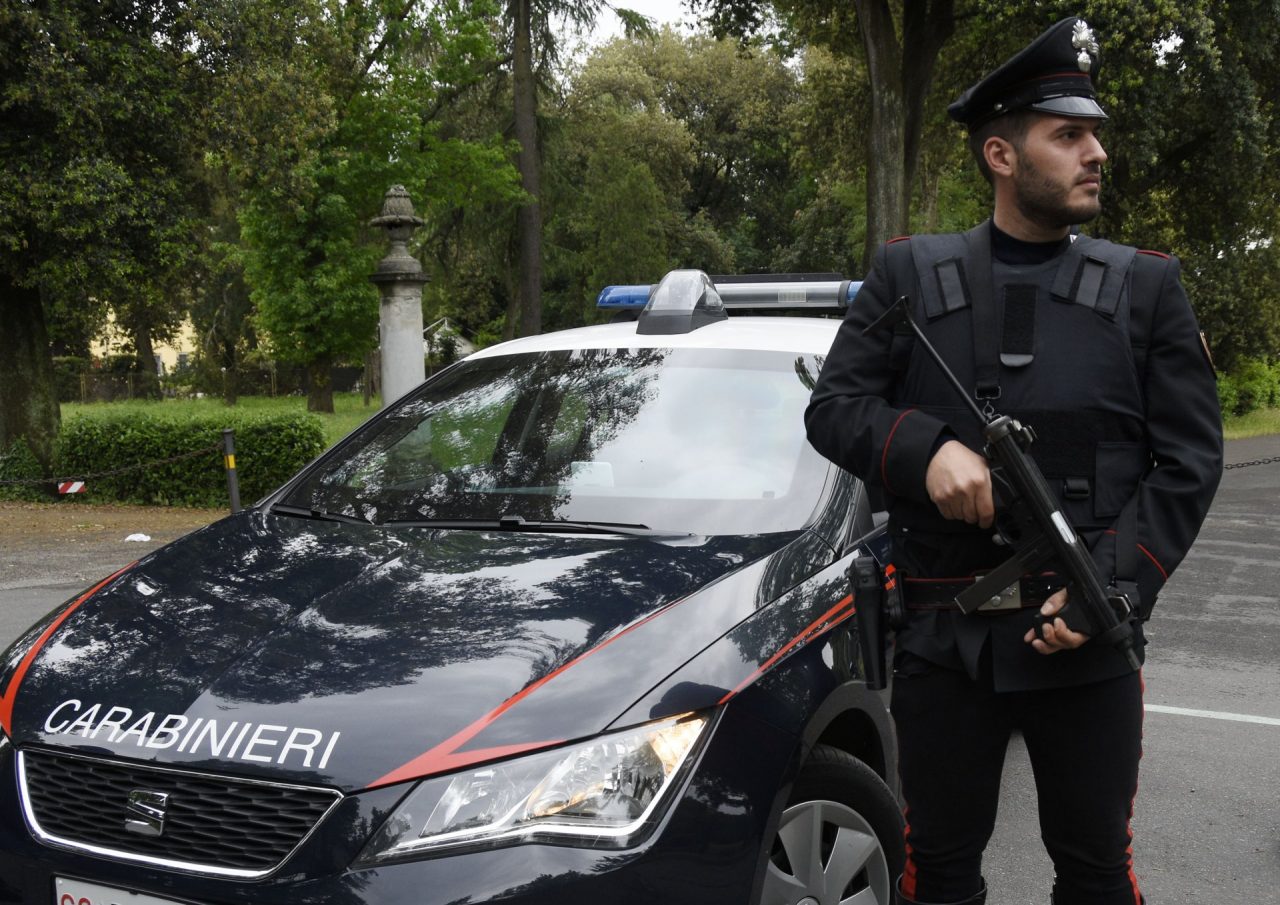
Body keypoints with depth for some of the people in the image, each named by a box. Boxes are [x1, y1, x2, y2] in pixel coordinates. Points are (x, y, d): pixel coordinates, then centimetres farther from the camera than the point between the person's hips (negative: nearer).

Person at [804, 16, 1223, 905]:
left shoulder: (1146, 286, 5)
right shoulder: (910, 275, 5)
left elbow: (1190, 458, 1)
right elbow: (832, 407, 1)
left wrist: (1113, 589, -12)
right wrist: (926, 447, -20)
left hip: (1085, 637, 0)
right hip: (942, 635, 0)